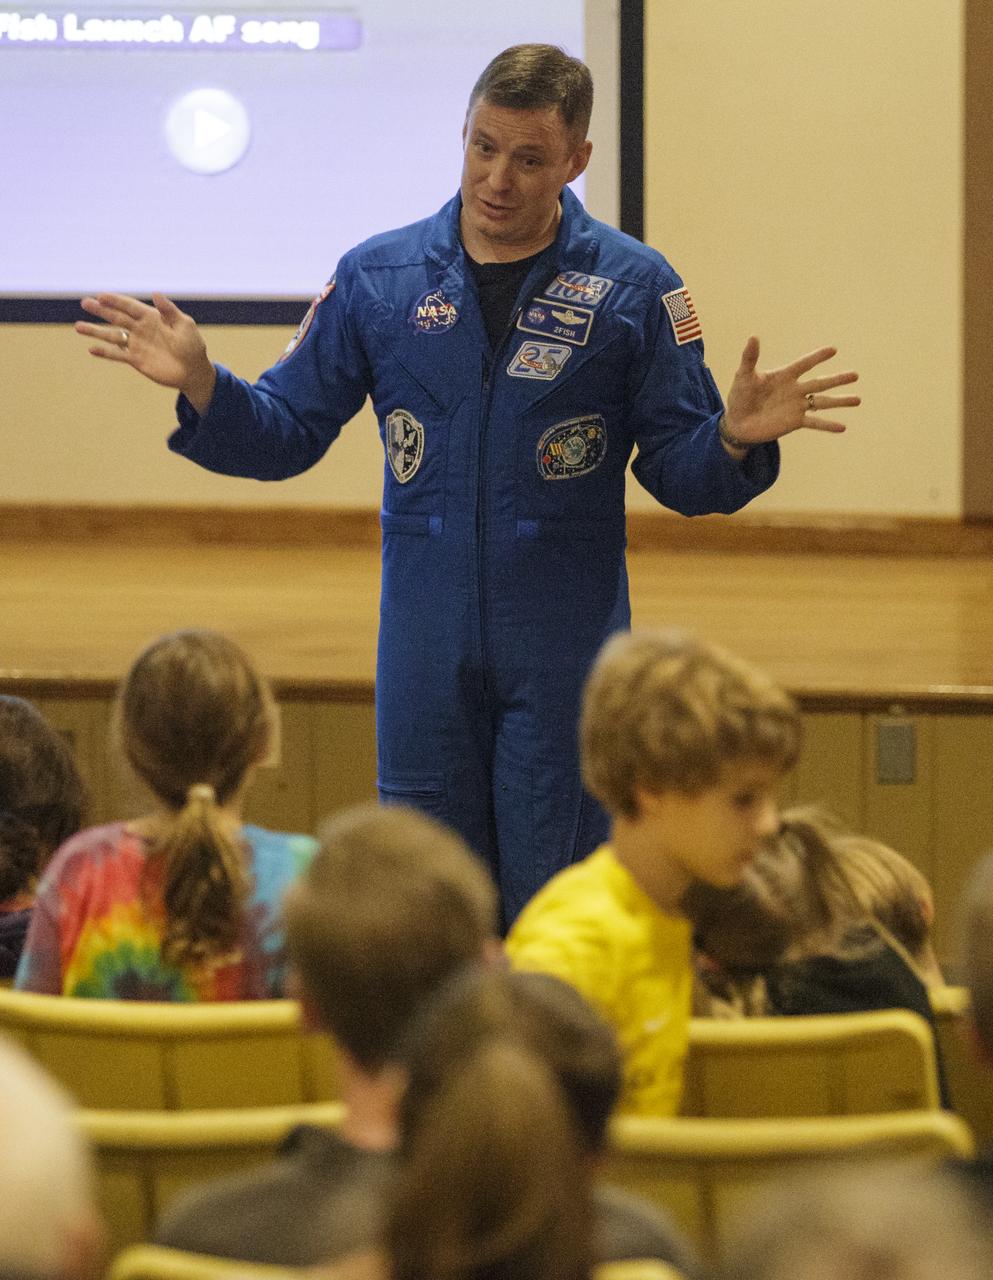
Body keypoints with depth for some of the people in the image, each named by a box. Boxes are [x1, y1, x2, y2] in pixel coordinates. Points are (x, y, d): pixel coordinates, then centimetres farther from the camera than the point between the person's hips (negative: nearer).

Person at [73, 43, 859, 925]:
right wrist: (203, 387, -12)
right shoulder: (379, 278, 4)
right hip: (426, 651, 2)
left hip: (566, 654, -2)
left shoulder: (635, 290, -1)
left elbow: (681, 475, -1)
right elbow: (284, 436, 7)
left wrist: (734, 440, -23)